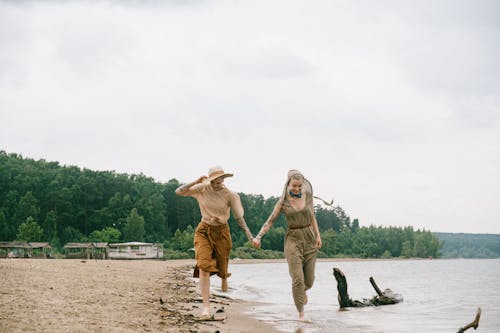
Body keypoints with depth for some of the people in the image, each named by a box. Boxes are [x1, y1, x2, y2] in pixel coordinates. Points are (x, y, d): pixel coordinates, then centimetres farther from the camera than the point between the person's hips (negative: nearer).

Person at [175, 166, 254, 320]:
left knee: (221, 266, 13)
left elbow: (239, 218, -8)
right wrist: (196, 182, -20)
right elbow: (178, 192, -9)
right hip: (204, 230, 0)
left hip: (221, 232, 0)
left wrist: (251, 237, -13)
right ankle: (206, 307, -19)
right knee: (204, 266, -18)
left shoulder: (229, 195, -12)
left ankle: (224, 277, 56)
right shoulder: (201, 189, -8)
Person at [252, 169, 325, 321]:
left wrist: (318, 235, 6)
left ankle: (302, 291, 43)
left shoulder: (308, 196, 3)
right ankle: (301, 313, -1)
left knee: (309, 280, 7)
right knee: (297, 278, -12)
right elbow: (270, 221, -6)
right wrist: (258, 236, -18)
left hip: (309, 237, 3)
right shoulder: (283, 202, -4)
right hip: (293, 239, -3)